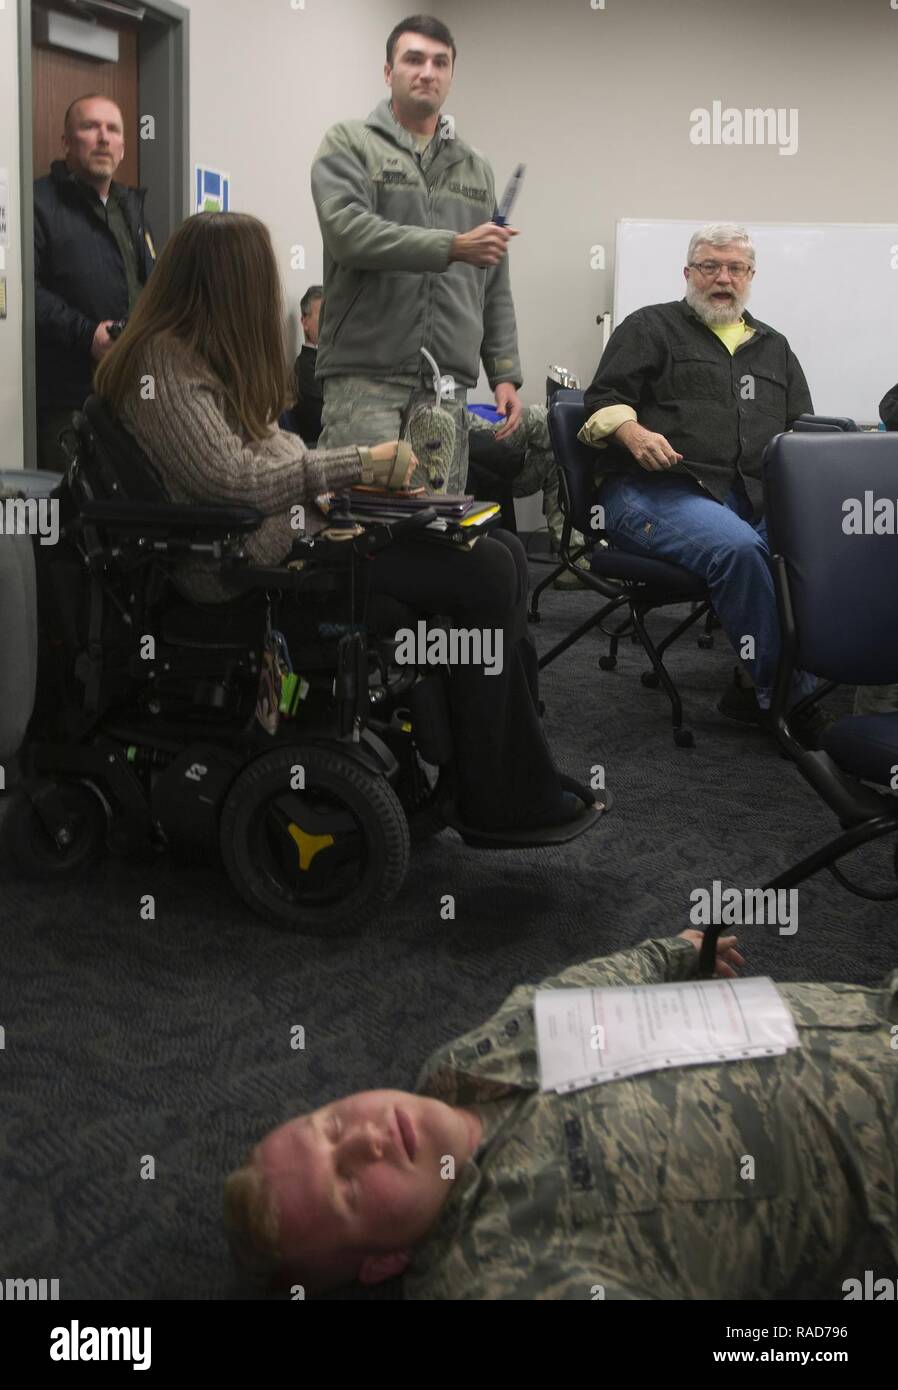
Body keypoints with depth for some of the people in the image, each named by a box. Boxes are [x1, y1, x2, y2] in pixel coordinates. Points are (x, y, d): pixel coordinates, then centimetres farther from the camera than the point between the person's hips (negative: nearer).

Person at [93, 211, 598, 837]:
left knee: (504, 553, -2)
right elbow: (231, 478, -21)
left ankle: (527, 779, -2)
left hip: (290, 527, 10)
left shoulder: (202, 352, 19)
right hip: (249, 559, -10)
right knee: (486, 575, -18)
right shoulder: (163, 364, -11)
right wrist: (357, 464, -14)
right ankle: (499, 798, -8)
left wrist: (358, 473, 3)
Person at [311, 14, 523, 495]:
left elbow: (495, 289, 20)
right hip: (366, 373, -4)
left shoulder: (476, 169, 21)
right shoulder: (350, 144, 5)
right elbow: (347, 231, -14)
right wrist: (452, 247, -17)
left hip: (447, 383, 4)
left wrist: (504, 374, 11)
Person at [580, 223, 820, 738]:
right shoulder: (651, 327, 17)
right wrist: (634, 433, -15)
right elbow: (604, 401, 7)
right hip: (658, 489, -4)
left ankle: (757, 687, -18)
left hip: (758, 497, 5)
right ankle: (787, 694, -25)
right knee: (737, 546, -37)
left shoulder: (775, 347, 31)